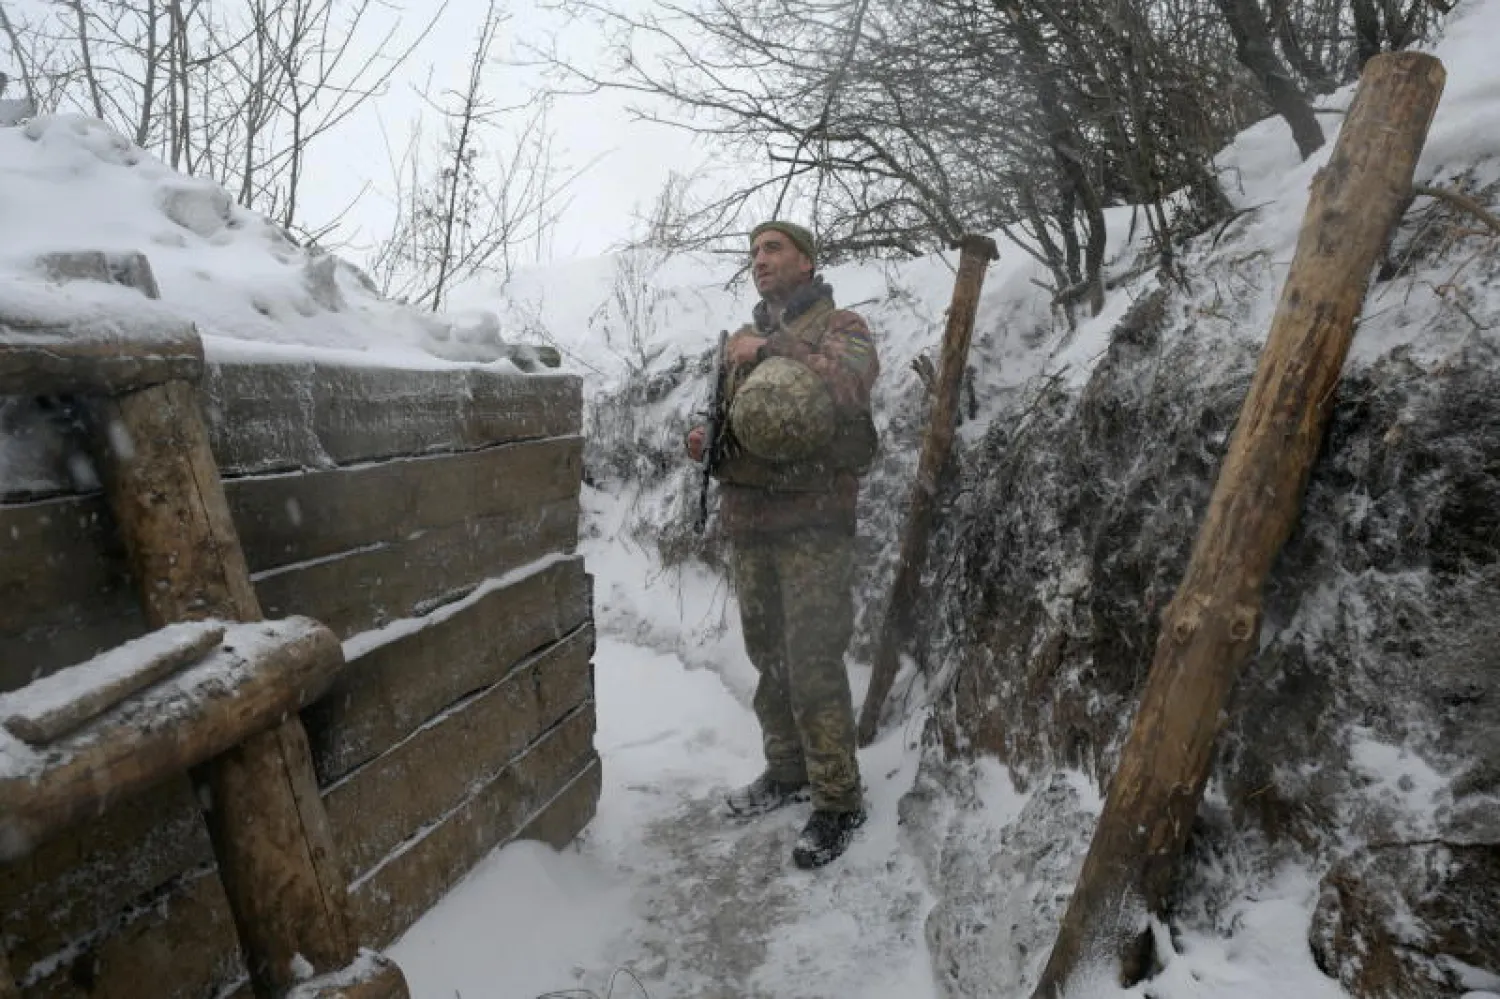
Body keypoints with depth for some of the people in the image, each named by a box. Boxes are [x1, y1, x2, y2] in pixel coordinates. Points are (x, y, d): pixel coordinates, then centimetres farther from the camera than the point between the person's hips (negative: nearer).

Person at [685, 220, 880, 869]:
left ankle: (838, 802, 9)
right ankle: (787, 771, 31)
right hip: (746, 522, 6)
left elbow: (853, 380, -22)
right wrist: (705, 442, 2)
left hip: (812, 520, -6)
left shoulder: (839, 325, 1)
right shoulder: (741, 340, 19)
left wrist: (772, 349, -18)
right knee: (768, 657, 14)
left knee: (813, 664, -6)